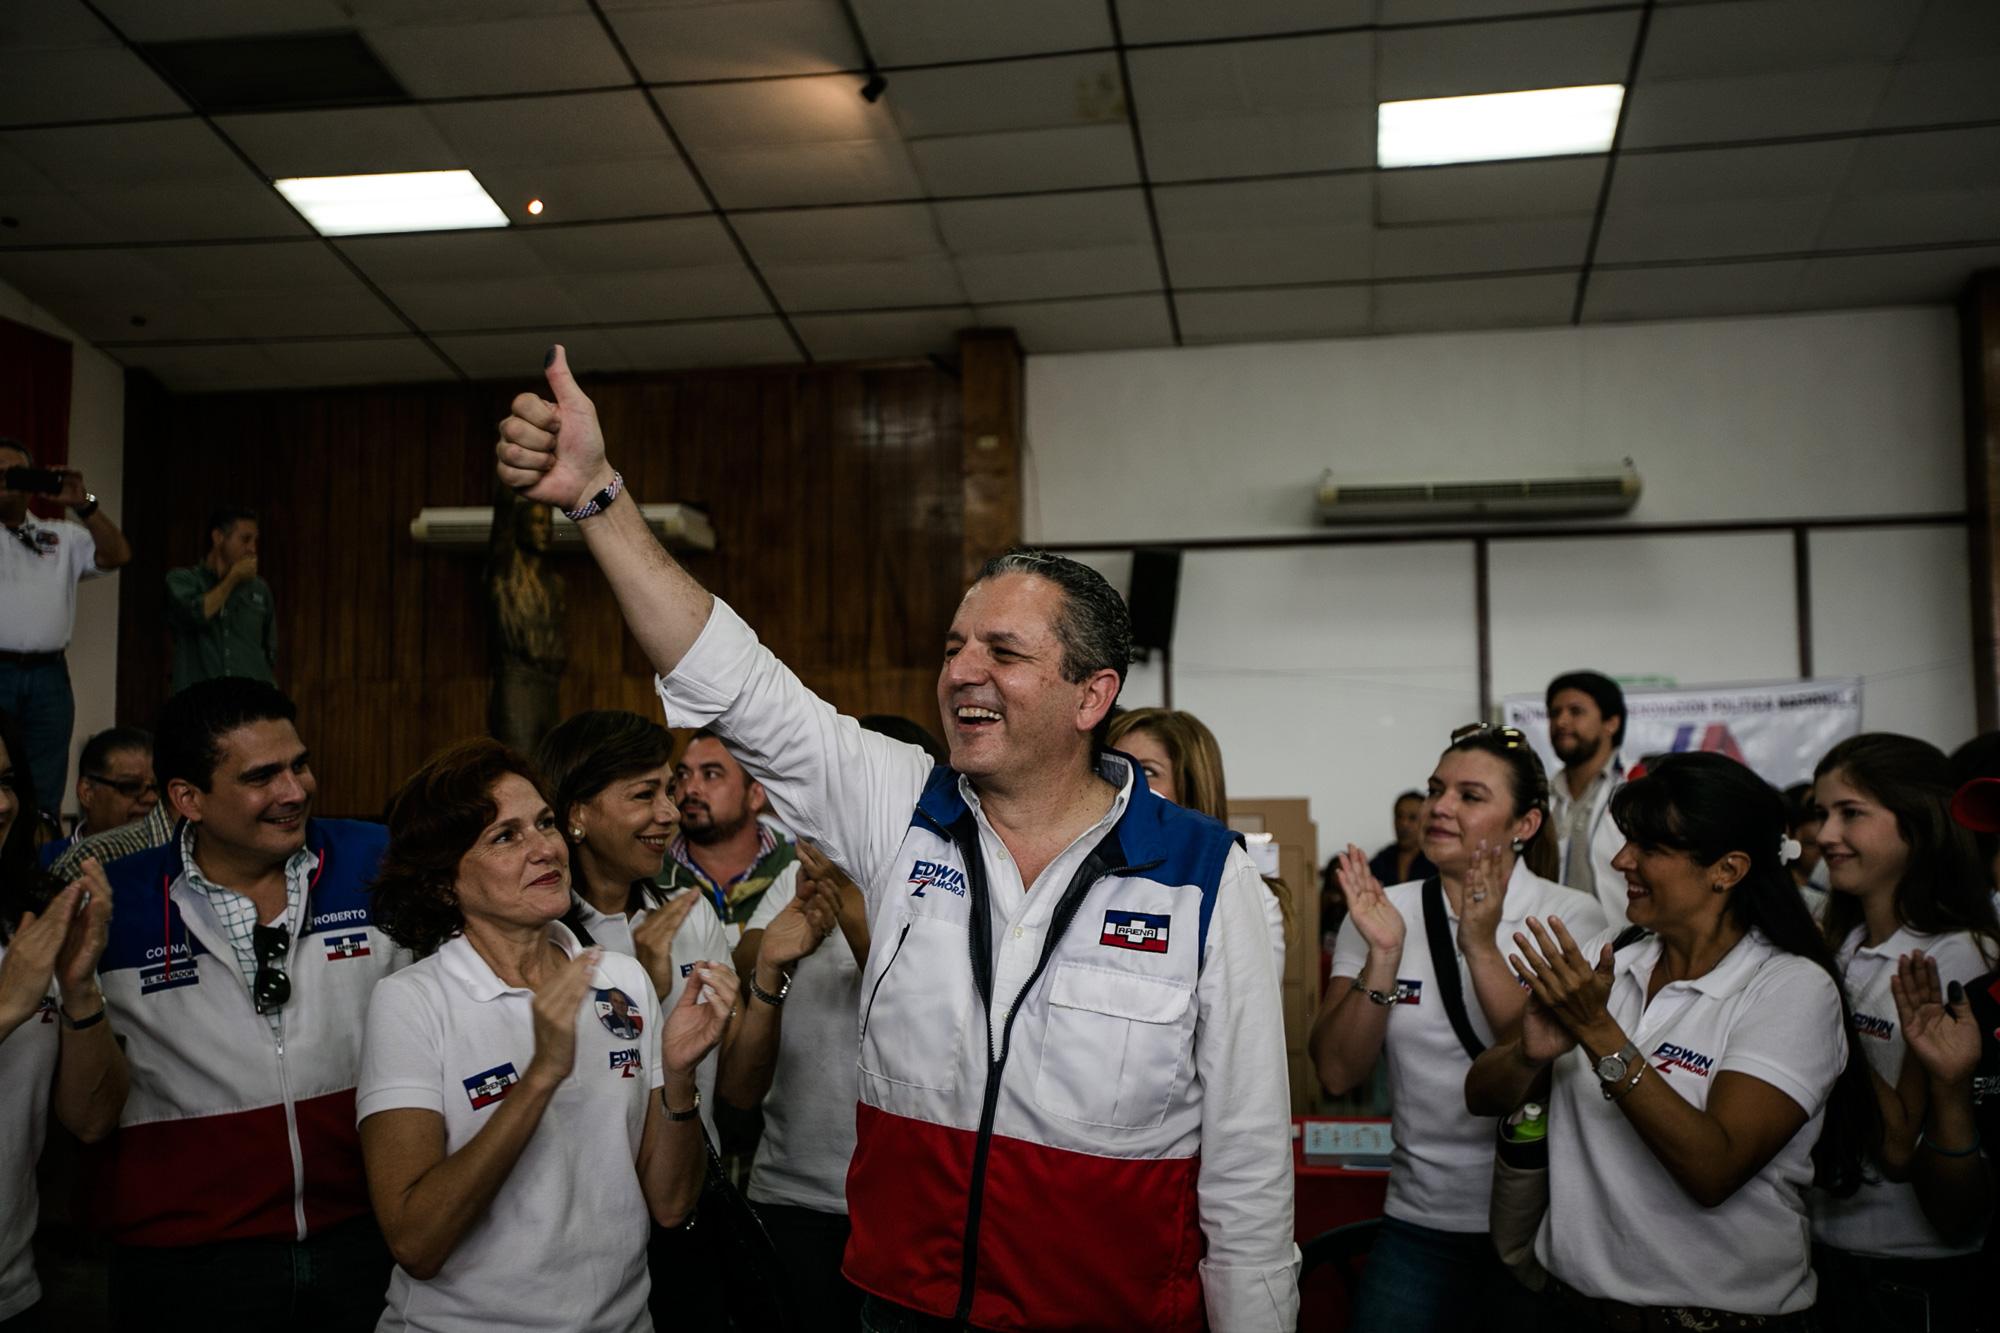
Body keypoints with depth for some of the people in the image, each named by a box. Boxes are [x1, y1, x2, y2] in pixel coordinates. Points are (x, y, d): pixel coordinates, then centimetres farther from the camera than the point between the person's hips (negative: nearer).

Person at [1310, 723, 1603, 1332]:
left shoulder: (1572, 916, -7)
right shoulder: (1385, 913, -2)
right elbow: (1338, 1072, -9)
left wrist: (1481, 947, -25)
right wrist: (1383, 955, -20)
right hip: (1420, 1220, 2)